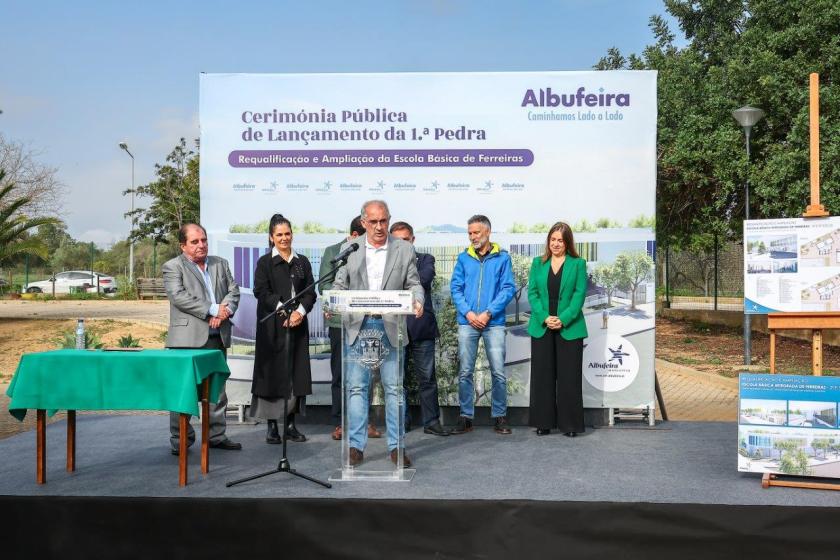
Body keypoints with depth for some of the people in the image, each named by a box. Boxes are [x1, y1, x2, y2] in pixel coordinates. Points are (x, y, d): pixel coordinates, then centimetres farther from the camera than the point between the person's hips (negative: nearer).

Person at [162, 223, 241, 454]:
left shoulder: (220, 264, 17)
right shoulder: (172, 267, 0)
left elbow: (233, 290, 12)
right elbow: (178, 296, -14)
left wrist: (226, 310, -9)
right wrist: (212, 310, -17)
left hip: (217, 337, 6)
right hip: (188, 338, -5)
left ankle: (217, 436, 22)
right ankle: (180, 441, 7)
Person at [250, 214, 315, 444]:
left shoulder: (302, 262, 13)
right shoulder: (265, 263, 4)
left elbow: (311, 292, 7)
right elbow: (261, 291, -7)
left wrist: (300, 311, -11)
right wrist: (284, 310, -17)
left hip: (298, 323, 3)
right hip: (272, 326, -3)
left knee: (296, 372, 3)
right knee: (273, 371, -3)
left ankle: (291, 423, 11)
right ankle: (271, 426, 4)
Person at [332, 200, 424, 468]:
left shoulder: (404, 249, 5)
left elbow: (414, 284, 5)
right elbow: (340, 286, 6)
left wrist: (417, 301, -17)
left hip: (390, 327, 0)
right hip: (357, 326, 0)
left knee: (394, 387, 5)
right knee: (356, 387, 3)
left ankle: (396, 446, 15)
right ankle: (356, 446, 12)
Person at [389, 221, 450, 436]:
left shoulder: (425, 259, 10)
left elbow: (425, 278, -10)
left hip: (421, 327, -1)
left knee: (427, 378, 2)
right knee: (398, 379, 7)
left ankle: (431, 421, 10)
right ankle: (402, 421, 17)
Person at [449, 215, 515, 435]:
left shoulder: (502, 257, 3)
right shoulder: (463, 258, 9)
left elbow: (508, 289, -2)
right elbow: (455, 288, 6)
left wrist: (488, 313, -11)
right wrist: (468, 313, -9)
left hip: (494, 322, -2)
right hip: (467, 322, 2)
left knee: (498, 372, -2)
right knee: (465, 372, 4)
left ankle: (500, 417, 11)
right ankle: (466, 417, 13)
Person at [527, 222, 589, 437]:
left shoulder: (578, 264, 4)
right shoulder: (538, 263, 10)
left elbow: (579, 294, -3)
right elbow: (532, 292, 3)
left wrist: (563, 319, -14)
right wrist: (544, 318, -11)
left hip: (569, 328, -2)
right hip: (541, 328, 2)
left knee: (569, 377, 0)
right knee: (542, 376, 5)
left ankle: (569, 424, 8)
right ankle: (543, 422, 14)